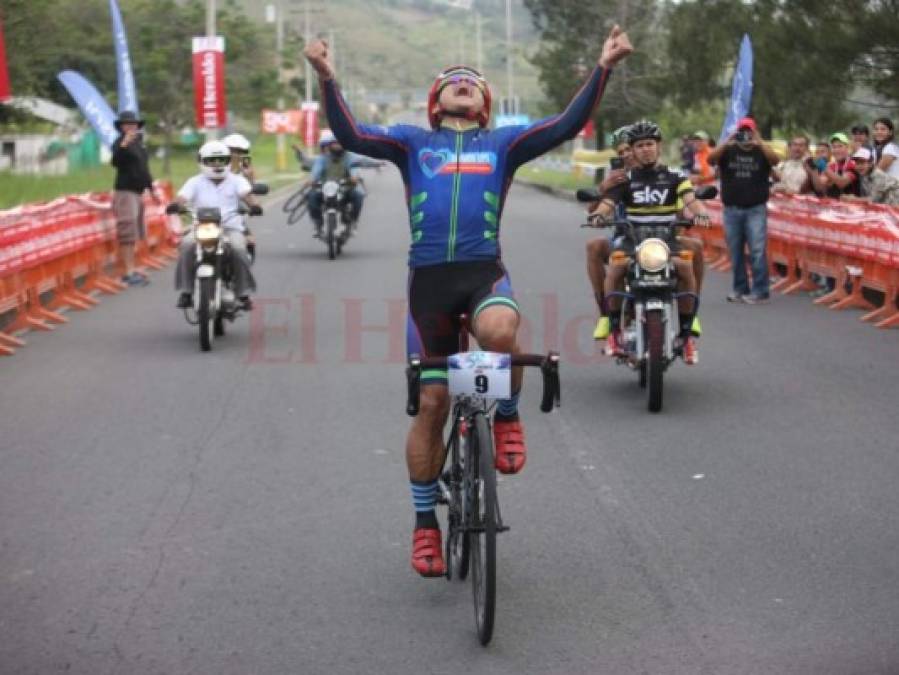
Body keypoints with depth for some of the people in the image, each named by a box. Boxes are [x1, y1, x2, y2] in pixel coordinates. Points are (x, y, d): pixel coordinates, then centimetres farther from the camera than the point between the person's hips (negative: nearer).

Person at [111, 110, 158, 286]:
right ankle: (129, 272, -15)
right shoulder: (120, 143, -9)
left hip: (138, 192, 9)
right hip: (125, 191, -9)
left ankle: (130, 270, 18)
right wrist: (123, 144, -42)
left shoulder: (139, 143, 17)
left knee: (134, 234, 12)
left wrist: (151, 190, 27)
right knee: (127, 233, -12)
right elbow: (115, 161, -29)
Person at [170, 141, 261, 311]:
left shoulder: (236, 180, 12)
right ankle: (186, 291, -23)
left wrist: (254, 205, -30)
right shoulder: (196, 182, 12)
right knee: (187, 245, -30)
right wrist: (175, 205, -28)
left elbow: (246, 194, -6)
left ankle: (243, 294, -19)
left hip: (231, 228, -1)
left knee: (238, 248, -32)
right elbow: (182, 197, -3)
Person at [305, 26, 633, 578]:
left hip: (485, 272, -1)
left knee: (500, 330, -37)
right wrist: (327, 79, -11)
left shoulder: (503, 142, 15)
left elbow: (568, 125, 4)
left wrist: (603, 68, -6)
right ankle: (426, 523, 15)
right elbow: (351, 135, 2)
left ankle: (507, 417, -6)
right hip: (429, 278, 1)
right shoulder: (413, 142, 16)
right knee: (432, 403, 1)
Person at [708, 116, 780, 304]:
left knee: (758, 251, -9)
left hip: (756, 209, -2)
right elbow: (711, 159, -10)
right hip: (732, 209, 2)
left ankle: (760, 291, -7)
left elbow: (775, 160, -15)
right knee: (735, 252, 8)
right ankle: (739, 289, 17)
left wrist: (759, 142, -24)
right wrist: (727, 142, -22)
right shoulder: (728, 151, 7)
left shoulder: (761, 151, 5)